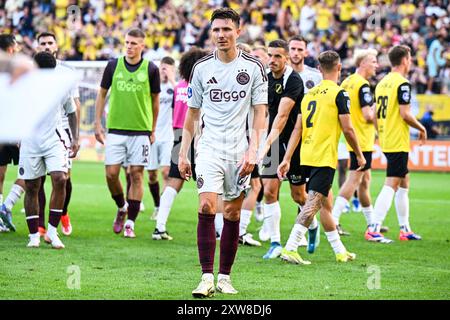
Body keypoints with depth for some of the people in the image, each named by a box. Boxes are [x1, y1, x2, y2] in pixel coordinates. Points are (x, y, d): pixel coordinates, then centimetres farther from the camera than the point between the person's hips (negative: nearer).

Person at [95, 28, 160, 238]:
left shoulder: (151, 69, -2)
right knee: (111, 173, -2)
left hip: (140, 131, -1)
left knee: (136, 174, -2)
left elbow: (155, 100, 8)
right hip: (115, 130, 1)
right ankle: (122, 208, 26)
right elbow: (102, 93, 10)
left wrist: (152, 130, 8)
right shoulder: (113, 65, 1)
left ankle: (130, 223, 4)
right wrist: (98, 124, 5)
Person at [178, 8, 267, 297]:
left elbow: (260, 113, 1)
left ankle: (225, 277, 16)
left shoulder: (253, 67, 0)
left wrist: (252, 150, -10)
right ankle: (207, 278, -15)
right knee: (207, 206, -15)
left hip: (240, 151, 0)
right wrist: (183, 154, 8)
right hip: (209, 148, 0)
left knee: (232, 213, 5)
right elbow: (192, 115, 12)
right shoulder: (202, 68, 5)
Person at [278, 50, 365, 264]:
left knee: (326, 201, 16)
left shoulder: (309, 93, 13)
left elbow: (298, 129, 10)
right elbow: (347, 129, -9)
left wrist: (287, 159, 9)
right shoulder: (338, 94, -7)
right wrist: (359, 156, 4)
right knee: (313, 202, -11)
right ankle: (290, 248, -21)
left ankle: (340, 251, 24)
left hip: (307, 157, 8)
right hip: (324, 157, -7)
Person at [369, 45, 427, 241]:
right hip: (398, 142, -9)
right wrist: (421, 128, -4)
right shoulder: (402, 83, -13)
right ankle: (374, 228, -19)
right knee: (391, 185, -11)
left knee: (404, 182, 17)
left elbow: (376, 114, 16)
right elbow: (405, 114, -19)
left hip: (385, 141, 9)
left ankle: (405, 229, 20)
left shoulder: (382, 83, 12)